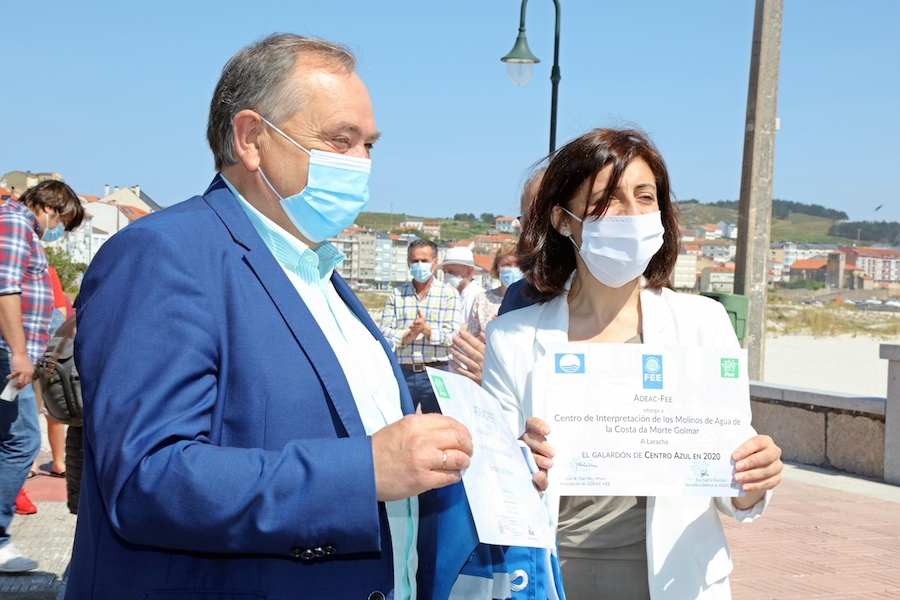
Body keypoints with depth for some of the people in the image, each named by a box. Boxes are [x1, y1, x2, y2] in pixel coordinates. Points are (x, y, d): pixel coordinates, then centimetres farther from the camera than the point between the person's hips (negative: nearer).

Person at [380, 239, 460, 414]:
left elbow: (452, 335, -5)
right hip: (402, 372, 2)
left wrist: (426, 329, -21)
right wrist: (408, 336, -17)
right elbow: (384, 333, 1)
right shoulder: (396, 294, 11)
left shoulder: (449, 293, 4)